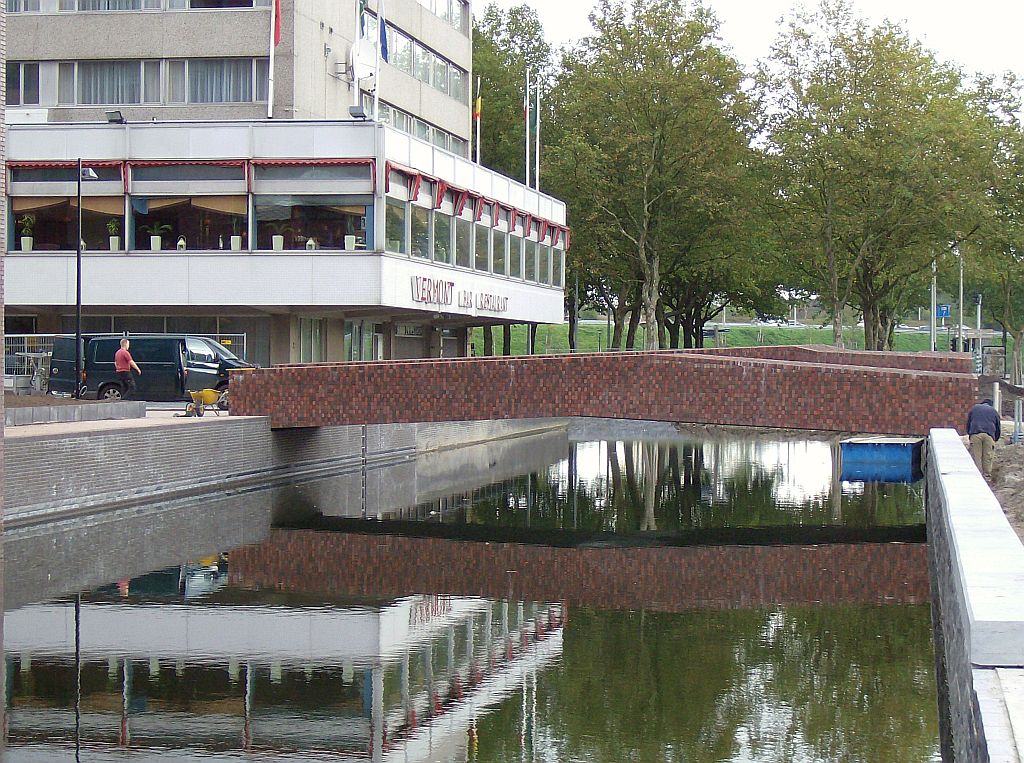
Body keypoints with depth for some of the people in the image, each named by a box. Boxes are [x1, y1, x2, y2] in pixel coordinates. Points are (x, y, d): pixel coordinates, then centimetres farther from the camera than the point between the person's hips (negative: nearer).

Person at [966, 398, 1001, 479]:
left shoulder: (974, 408, 25)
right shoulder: (994, 411, 24)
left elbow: (968, 423, 26)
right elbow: (998, 427, 26)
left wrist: (969, 434, 37)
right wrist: (995, 439, 37)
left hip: (975, 434, -1)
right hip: (989, 435, 1)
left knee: (976, 456, -2)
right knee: (987, 456, 3)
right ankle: (987, 476, 4)